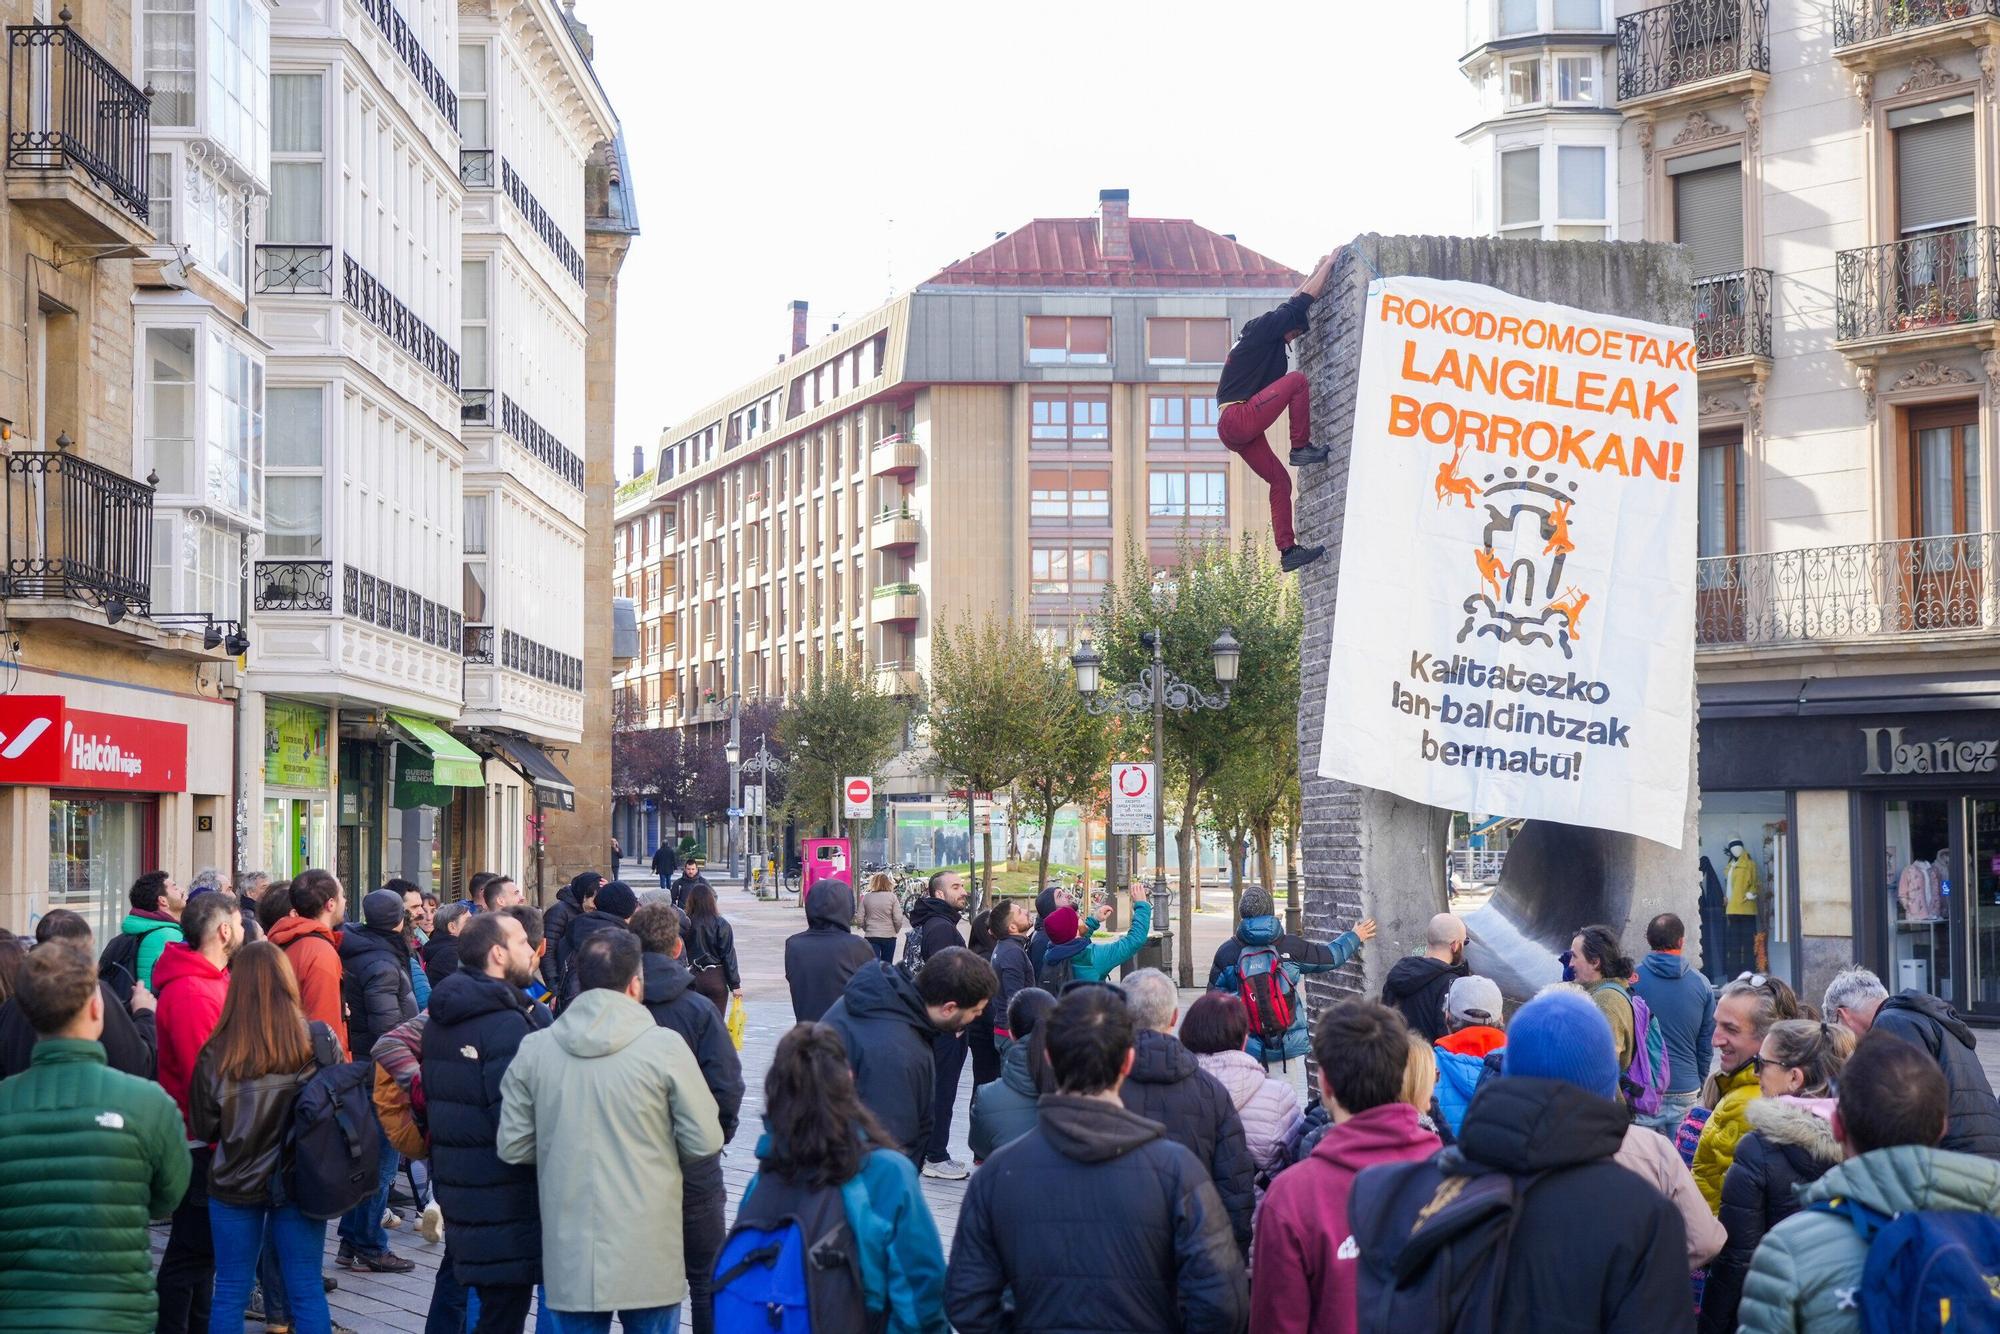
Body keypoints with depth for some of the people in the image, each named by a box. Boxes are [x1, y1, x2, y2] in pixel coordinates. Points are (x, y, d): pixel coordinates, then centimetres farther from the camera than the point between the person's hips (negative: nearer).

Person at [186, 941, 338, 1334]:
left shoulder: (217, 1052, -13)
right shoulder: (318, 1040, -12)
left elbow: (202, 1128, -4)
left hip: (233, 1183, 0)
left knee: (230, 1292, 10)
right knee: (306, 1291, 10)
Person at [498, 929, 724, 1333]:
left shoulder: (533, 1050, -3)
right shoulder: (664, 1046, -11)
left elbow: (512, 1147, 1)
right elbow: (705, 1141, -8)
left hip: (568, 1256, 2)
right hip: (648, 1255, -2)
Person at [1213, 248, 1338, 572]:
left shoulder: (1267, 336, 23)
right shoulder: (1264, 327, -4)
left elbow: (1294, 302, 38)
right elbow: (1302, 303, -2)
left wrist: (1317, 271, 41)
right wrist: (1328, 264, 9)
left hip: (1233, 430, 10)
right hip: (1239, 420, -10)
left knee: (1280, 481, 8)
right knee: (1298, 379, -10)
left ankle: (1287, 551, 5)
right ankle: (1302, 448, -8)